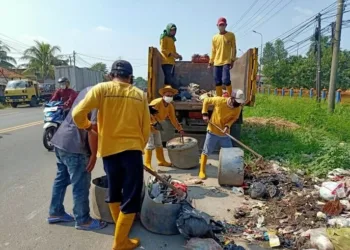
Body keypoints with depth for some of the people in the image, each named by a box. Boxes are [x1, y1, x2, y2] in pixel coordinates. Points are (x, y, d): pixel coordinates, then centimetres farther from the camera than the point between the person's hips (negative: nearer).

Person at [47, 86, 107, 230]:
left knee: (61, 179, 22)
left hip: (61, 139, 10)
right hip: (75, 146, -10)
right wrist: (93, 155, -14)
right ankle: (83, 220, 20)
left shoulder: (89, 90, 13)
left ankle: (55, 213, 37)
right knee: (81, 185, 4)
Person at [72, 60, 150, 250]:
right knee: (131, 198, 9)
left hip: (109, 149, 1)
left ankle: (120, 228, 42)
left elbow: (78, 114, -8)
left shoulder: (102, 89, -1)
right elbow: (146, 129, 5)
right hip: (132, 150, -1)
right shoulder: (140, 95, 5)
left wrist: (87, 127, 12)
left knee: (114, 192, 23)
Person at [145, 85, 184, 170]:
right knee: (150, 145, -12)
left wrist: (180, 129, 0)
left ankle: (161, 161, 27)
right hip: (148, 124, -8)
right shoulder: (156, 102, -25)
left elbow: (173, 119, 3)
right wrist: (155, 123, -35)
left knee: (159, 144, 14)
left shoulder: (170, 106, -1)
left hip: (156, 125, 8)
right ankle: (147, 164, -4)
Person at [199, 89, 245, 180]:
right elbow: (206, 100, -7)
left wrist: (228, 125, -17)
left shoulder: (238, 108, -12)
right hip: (212, 131, -3)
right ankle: (202, 171, 18)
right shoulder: (219, 100, -22)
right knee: (206, 151, 5)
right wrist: (204, 114, -15)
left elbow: (234, 118, 2)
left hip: (225, 133, 3)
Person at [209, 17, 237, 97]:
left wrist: (232, 60, -6)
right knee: (218, 82, 3)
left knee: (226, 80, -17)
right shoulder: (215, 37, 12)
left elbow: (233, 48, 2)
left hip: (226, 62, -4)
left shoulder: (231, 35, 3)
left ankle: (230, 97, -1)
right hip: (217, 63, 4)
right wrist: (210, 62, 11)